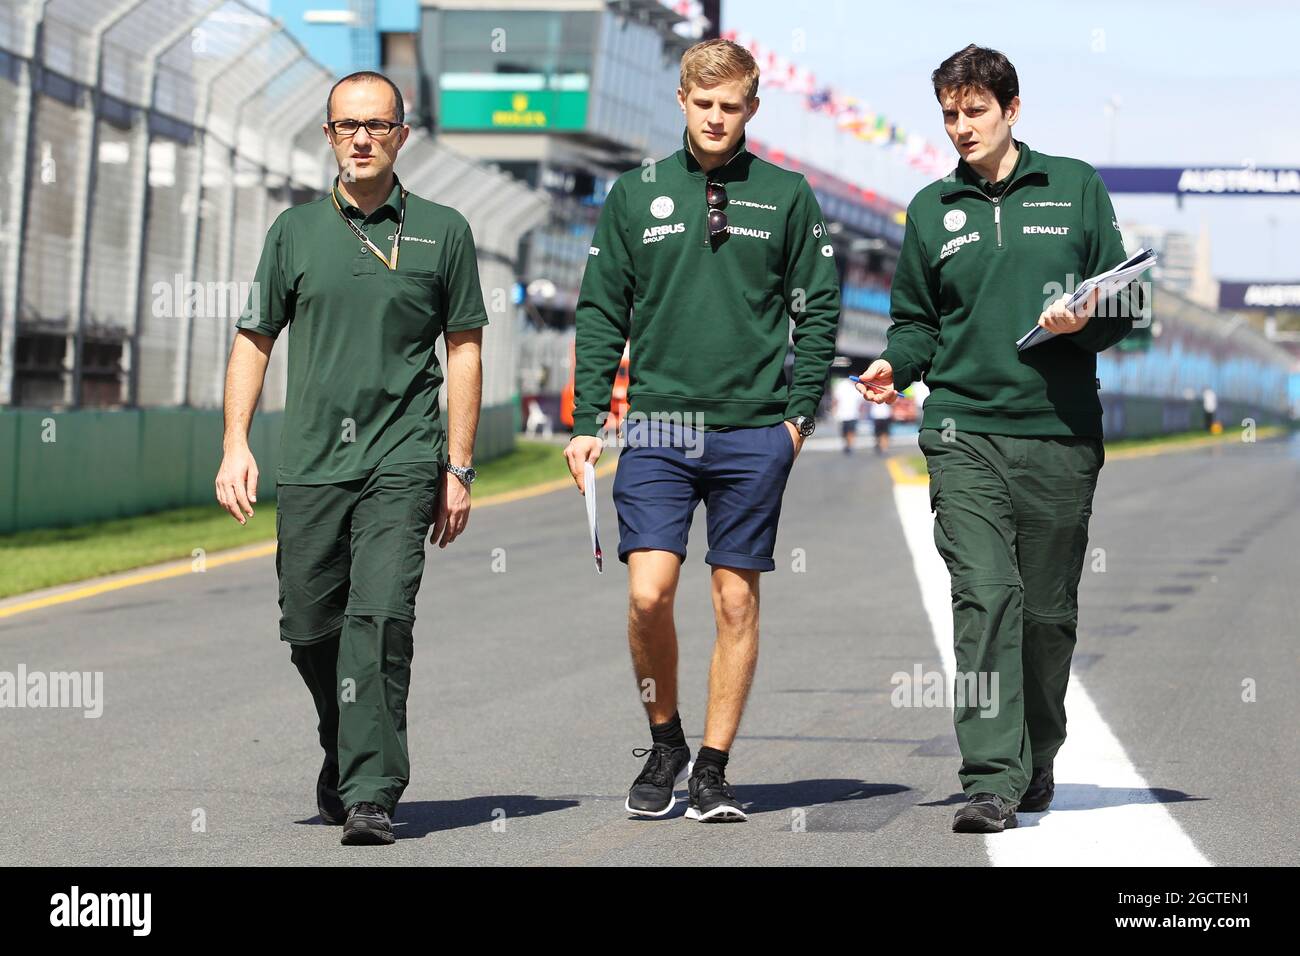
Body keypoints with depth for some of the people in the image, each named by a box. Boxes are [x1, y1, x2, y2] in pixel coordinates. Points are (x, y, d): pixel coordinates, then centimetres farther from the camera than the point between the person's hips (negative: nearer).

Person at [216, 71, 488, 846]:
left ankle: (371, 792, -16)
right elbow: (254, 341, 14)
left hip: (402, 462, -3)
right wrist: (237, 445, 3)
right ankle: (347, 752, 32)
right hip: (310, 462, 3)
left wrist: (459, 468, 3)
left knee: (382, 616, -16)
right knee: (310, 627, 6)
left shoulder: (442, 232, 5)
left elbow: (464, 350, 8)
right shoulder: (296, 230, 10)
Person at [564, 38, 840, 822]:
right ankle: (666, 743, 12)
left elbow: (818, 309, 8)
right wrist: (588, 421, 2)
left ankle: (712, 769, 13)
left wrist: (800, 412, 0)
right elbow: (603, 313, 8)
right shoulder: (635, 195, 6)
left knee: (736, 601, 3)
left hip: (753, 432, 0)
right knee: (648, 593, -11)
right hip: (659, 427, 0)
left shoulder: (787, 197, 5)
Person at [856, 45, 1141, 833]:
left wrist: (1083, 321, -11)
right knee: (985, 596, -15)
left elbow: (1125, 303, 10)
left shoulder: (1075, 188, 9)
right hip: (965, 431, 0)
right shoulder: (931, 209, 13)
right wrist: (897, 364, -2)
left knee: (1048, 610, 7)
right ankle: (992, 778, -18)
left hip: (1061, 436, 0)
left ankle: (1038, 760, 26)